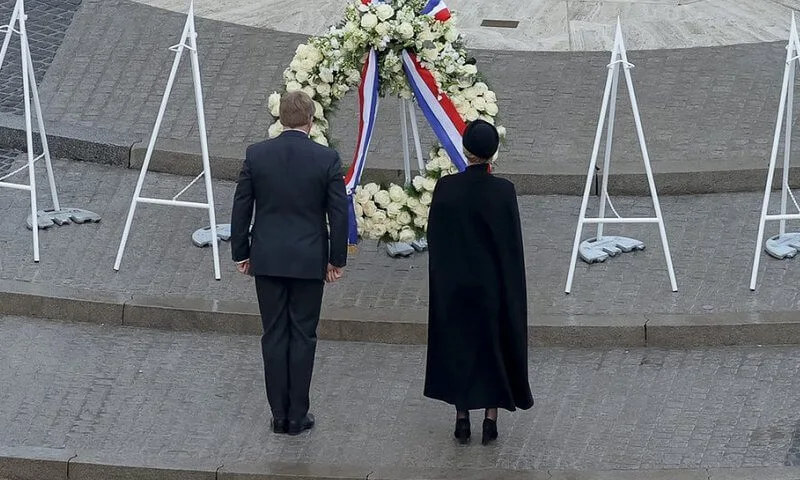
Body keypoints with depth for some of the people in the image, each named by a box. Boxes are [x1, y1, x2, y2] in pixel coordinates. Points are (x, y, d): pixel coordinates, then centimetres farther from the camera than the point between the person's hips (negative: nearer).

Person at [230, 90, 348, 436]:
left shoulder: (256, 155, -5)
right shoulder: (327, 159, -9)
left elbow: (241, 209, 0)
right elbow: (339, 213, -6)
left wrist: (240, 253, 10)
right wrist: (337, 259, 5)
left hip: (267, 260, 1)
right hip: (309, 261, -1)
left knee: (274, 335, 8)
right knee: (303, 336, 7)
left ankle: (279, 415, 12)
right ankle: (297, 416, 9)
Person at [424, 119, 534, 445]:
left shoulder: (445, 188, -11)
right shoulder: (503, 191, -14)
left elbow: (434, 238, -4)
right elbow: (513, 244, -8)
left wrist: (443, 277, 10)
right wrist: (511, 289, 3)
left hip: (453, 284, 1)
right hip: (493, 285, -1)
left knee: (457, 346, 13)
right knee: (494, 346, 11)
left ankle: (462, 418, 15)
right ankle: (491, 419, 12)